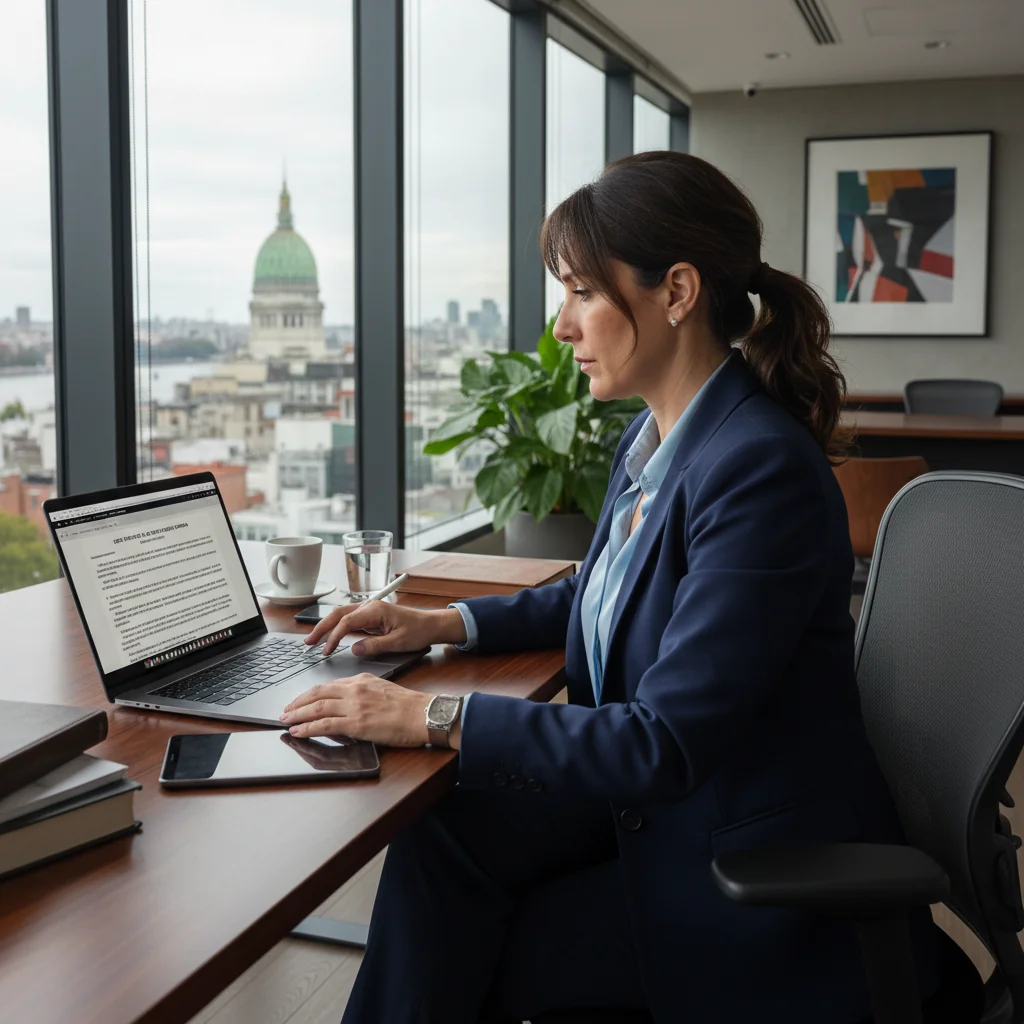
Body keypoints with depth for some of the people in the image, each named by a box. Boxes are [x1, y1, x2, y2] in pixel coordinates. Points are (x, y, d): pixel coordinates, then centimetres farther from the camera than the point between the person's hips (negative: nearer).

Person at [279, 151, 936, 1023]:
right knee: (439, 832, -9)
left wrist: (434, 718, -26)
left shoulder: (764, 469, -27)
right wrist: (442, 624, 7)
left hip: (759, 882, -7)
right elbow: (599, 594, 20)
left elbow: (668, 743, -29)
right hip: (656, 795, 7)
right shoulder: (652, 441, 1)